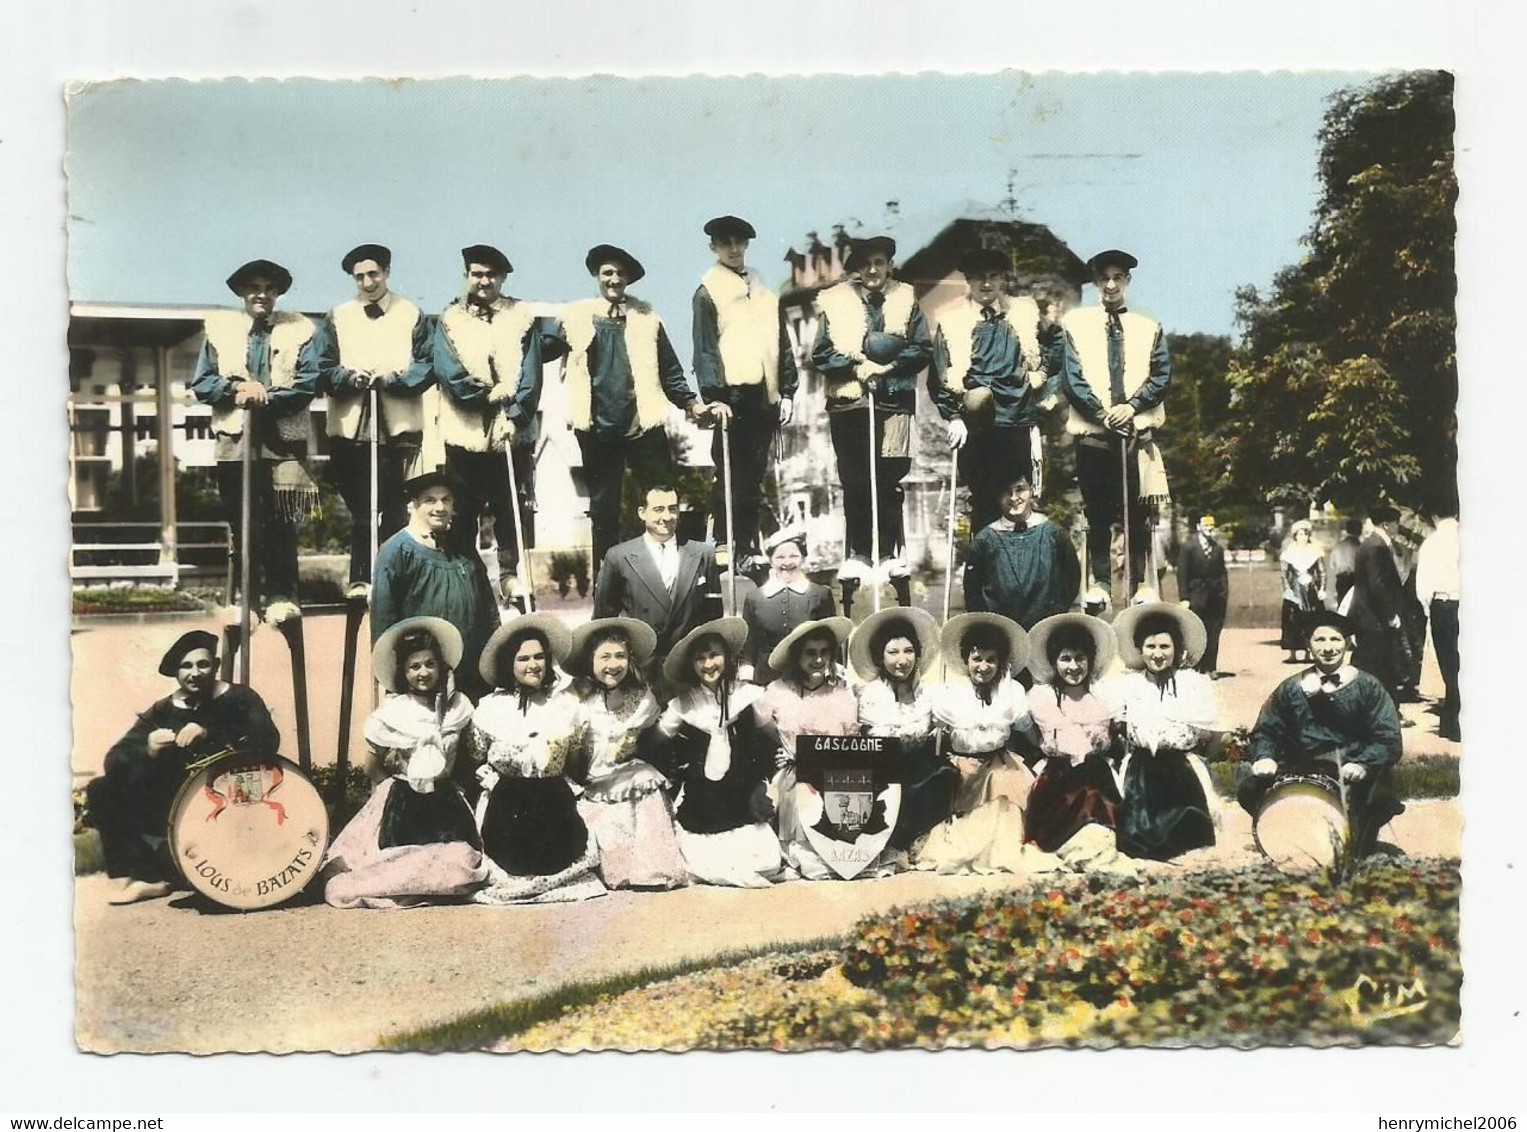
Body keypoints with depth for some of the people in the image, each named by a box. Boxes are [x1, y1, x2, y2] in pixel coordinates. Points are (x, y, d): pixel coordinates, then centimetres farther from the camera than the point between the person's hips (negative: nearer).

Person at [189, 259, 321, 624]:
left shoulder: (300, 330, 8)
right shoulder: (220, 329, 13)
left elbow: (307, 385, -3)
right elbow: (201, 384, 7)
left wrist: (265, 398, -13)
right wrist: (236, 388, -11)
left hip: (283, 440, -2)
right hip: (234, 439, 2)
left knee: (281, 524, -3)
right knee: (242, 525, 4)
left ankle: (282, 596, 3)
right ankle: (249, 598, 10)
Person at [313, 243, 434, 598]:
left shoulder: (412, 315, 11)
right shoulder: (337, 319, 14)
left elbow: (426, 367, 3)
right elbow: (324, 370, 7)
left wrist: (394, 378, -14)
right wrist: (349, 377, -13)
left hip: (400, 424, -1)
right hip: (352, 425, 1)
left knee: (396, 509, -2)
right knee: (360, 507, -1)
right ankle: (360, 579, 3)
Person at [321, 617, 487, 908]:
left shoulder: (457, 707, 0)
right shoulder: (391, 713, -7)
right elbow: (372, 769, 3)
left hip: (444, 801, 3)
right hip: (402, 804, -3)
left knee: (460, 863, -13)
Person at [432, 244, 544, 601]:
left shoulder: (523, 317, 7)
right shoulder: (450, 319, 10)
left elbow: (529, 375, -1)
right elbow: (447, 370, -4)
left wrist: (515, 416, -12)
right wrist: (489, 394, -13)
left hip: (512, 433, 0)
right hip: (465, 432, 1)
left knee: (513, 508, 2)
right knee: (462, 509, 4)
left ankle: (510, 574, 12)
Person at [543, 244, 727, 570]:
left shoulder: (646, 319, 8)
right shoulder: (576, 317, 6)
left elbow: (669, 372, 9)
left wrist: (693, 405, -1)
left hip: (644, 427, 0)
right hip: (598, 430, 0)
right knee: (603, 510, 9)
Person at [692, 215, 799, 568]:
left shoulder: (764, 291, 16)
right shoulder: (708, 291, 1)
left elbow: (782, 344, 16)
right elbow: (705, 350, -6)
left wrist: (787, 392, 9)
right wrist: (714, 397, -15)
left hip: (764, 396, 5)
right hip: (732, 396, -5)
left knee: (754, 476, 9)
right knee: (730, 476, -4)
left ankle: (749, 548, 15)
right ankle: (725, 548, 2)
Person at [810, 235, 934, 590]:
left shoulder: (906, 299, 9)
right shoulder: (835, 301, 7)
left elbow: (922, 349, 5)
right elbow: (821, 355, 4)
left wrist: (887, 367, -7)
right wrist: (857, 367, -8)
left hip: (894, 402, 0)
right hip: (848, 403, 0)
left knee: (889, 479, 0)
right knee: (854, 482, 3)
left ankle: (891, 552, 9)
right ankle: (856, 554, 10)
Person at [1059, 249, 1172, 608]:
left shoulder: (1149, 328, 13)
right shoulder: (1076, 324, 7)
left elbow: (1161, 378, 6)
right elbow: (1071, 378, 1)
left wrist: (1131, 406, -10)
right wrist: (1102, 414, -9)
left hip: (1138, 432, 1)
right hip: (1092, 434, -1)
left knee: (1137, 513, 0)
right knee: (1097, 513, 2)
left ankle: (1138, 583, 5)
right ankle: (1099, 582, 9)